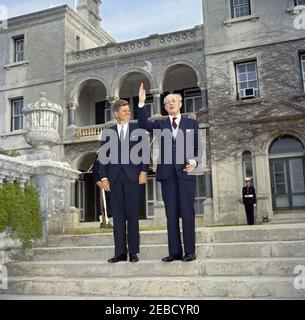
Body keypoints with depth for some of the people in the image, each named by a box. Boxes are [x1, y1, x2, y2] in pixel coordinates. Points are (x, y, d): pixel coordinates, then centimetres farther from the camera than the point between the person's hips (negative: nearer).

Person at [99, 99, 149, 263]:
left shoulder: (138, 128, 10)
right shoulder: (107, 132, 13)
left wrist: (144, 171, -7)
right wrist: (103, 177, -1)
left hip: (133, 176, -1)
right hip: (115, 177, 2)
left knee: (132, 214, 0)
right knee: (117, 215, 2)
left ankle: (133, 251, 7)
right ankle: (120, 252, 6)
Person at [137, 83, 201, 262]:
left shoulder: (192, 123, 12)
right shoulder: (160, 124, 14)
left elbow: (197, 148, 10)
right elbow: (144, 125, -4)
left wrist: (195, 161, -9)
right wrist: (142, 103, -14)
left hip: (186, 172, -1)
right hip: (167, 173, 2)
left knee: (187, 212, -2)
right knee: (171, 214, 3)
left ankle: (190, 251, 3)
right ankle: (175, 252, 7)